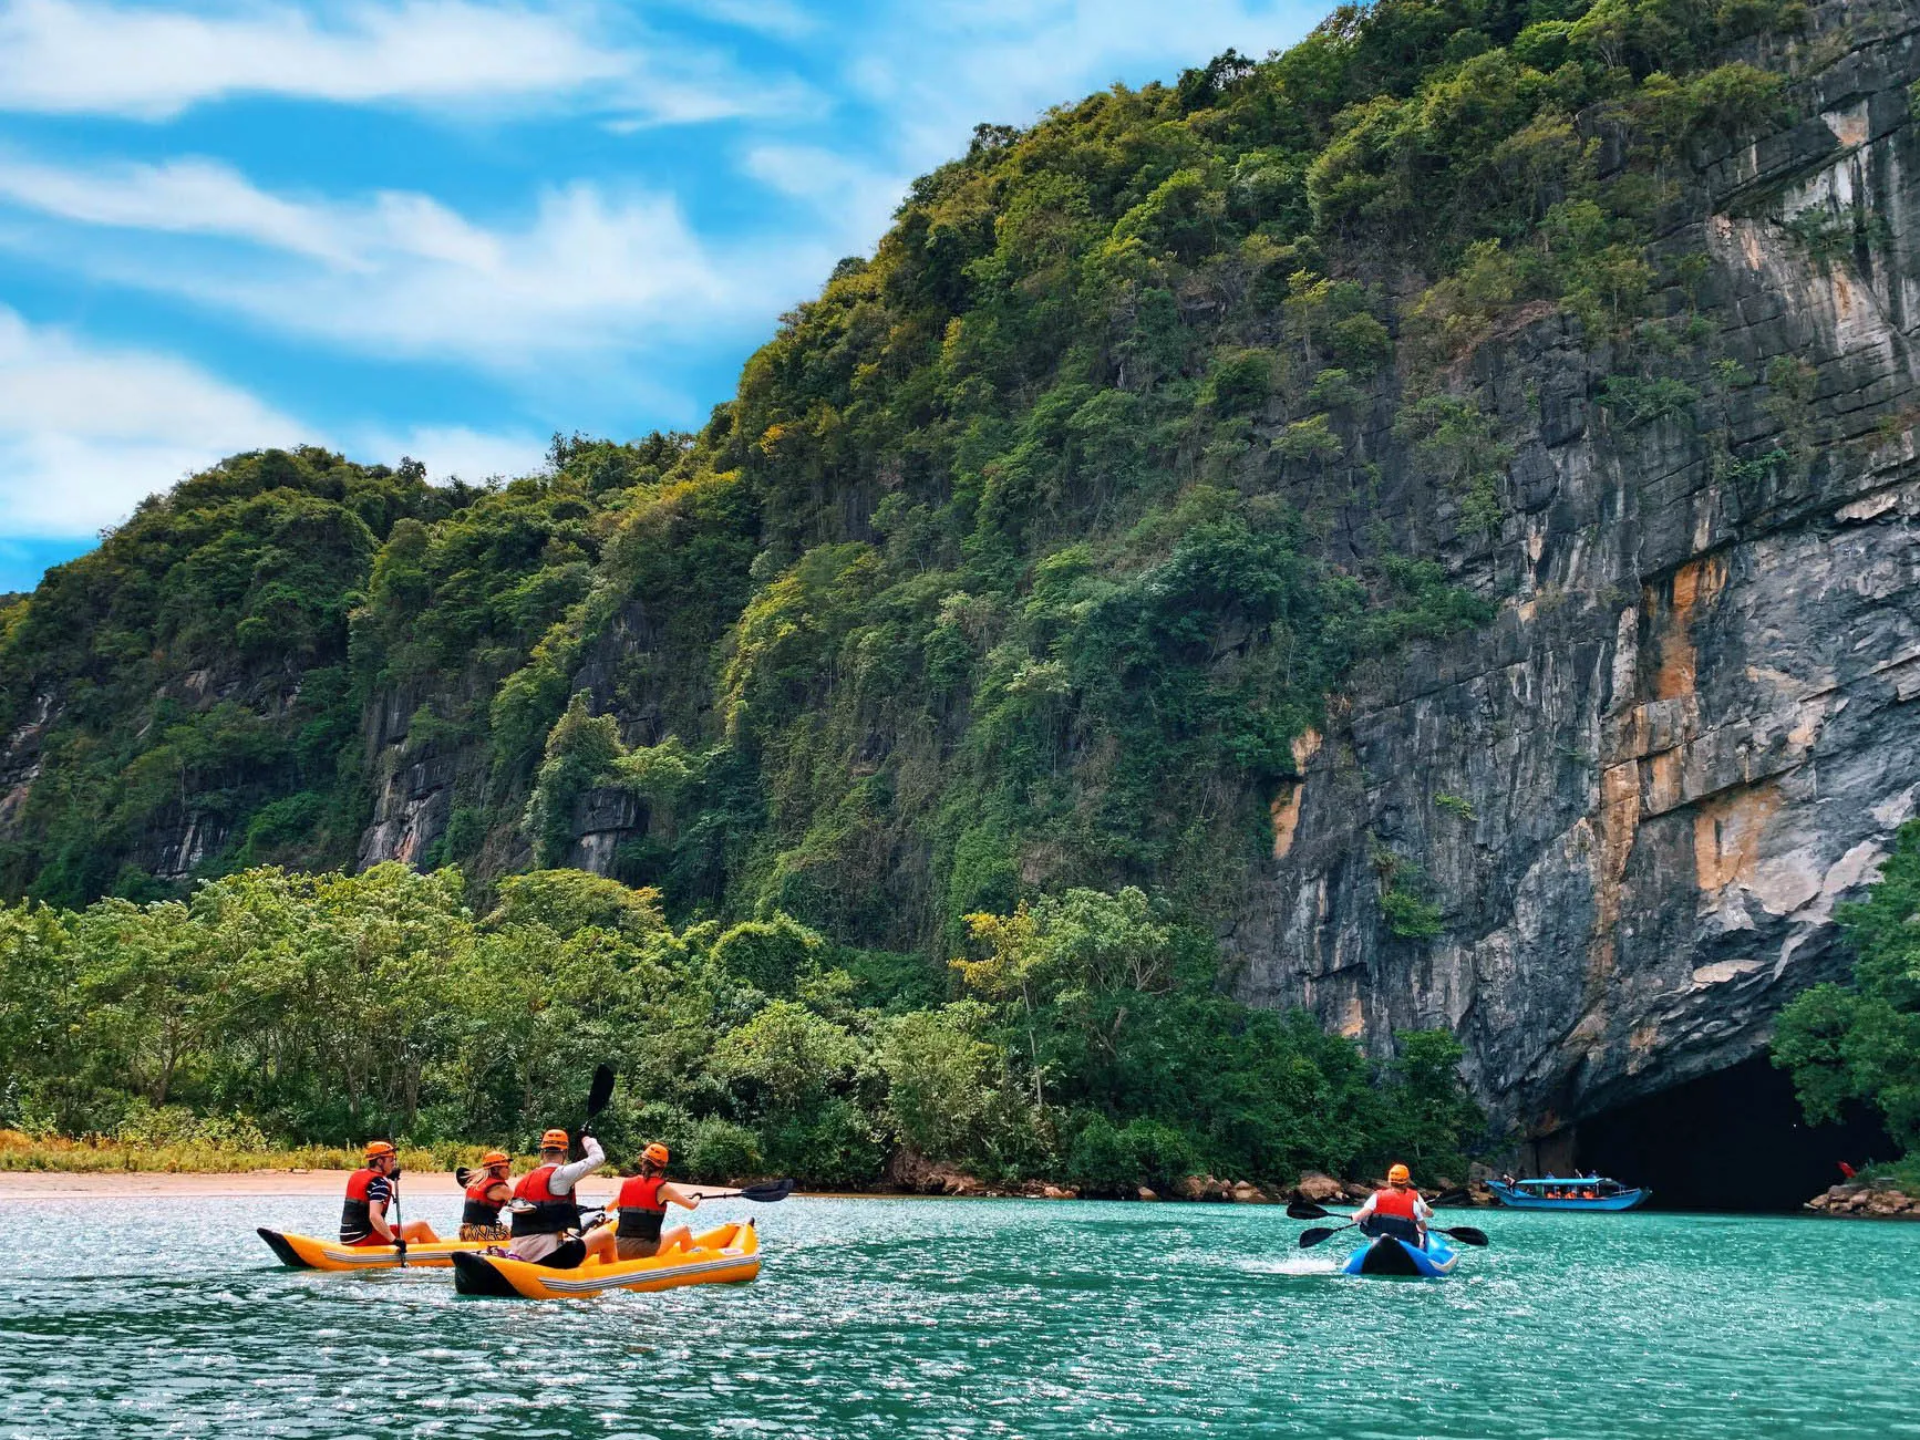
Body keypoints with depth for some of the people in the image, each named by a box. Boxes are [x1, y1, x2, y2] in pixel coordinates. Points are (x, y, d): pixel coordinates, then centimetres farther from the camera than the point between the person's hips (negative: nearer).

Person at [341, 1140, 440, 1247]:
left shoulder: (356, 1175, 10)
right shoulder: (379, 1183, -15)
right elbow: (374, 1215, -29)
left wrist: (389, 1178, 20)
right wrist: (394, 1240, -29)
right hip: (365, 1239, -9)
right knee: (422, 1226, -4)